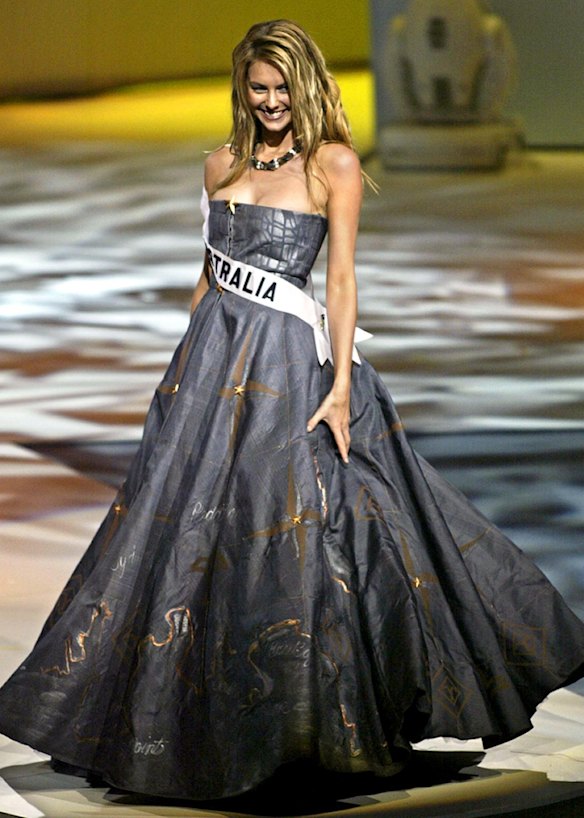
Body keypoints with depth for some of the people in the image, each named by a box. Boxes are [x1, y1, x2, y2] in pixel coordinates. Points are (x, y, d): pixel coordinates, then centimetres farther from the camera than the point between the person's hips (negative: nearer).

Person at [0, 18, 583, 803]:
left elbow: (341, 277, -8)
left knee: (286, 532, -6)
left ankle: (319, 715, 9)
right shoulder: (223, 164, 13)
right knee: (187, 525, 5)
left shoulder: (334, 164, -3)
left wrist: (340, 385, -15)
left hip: (289, 359, -5)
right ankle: (194, 714, 16)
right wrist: (189, 363, 16)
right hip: (211, 355, 6)